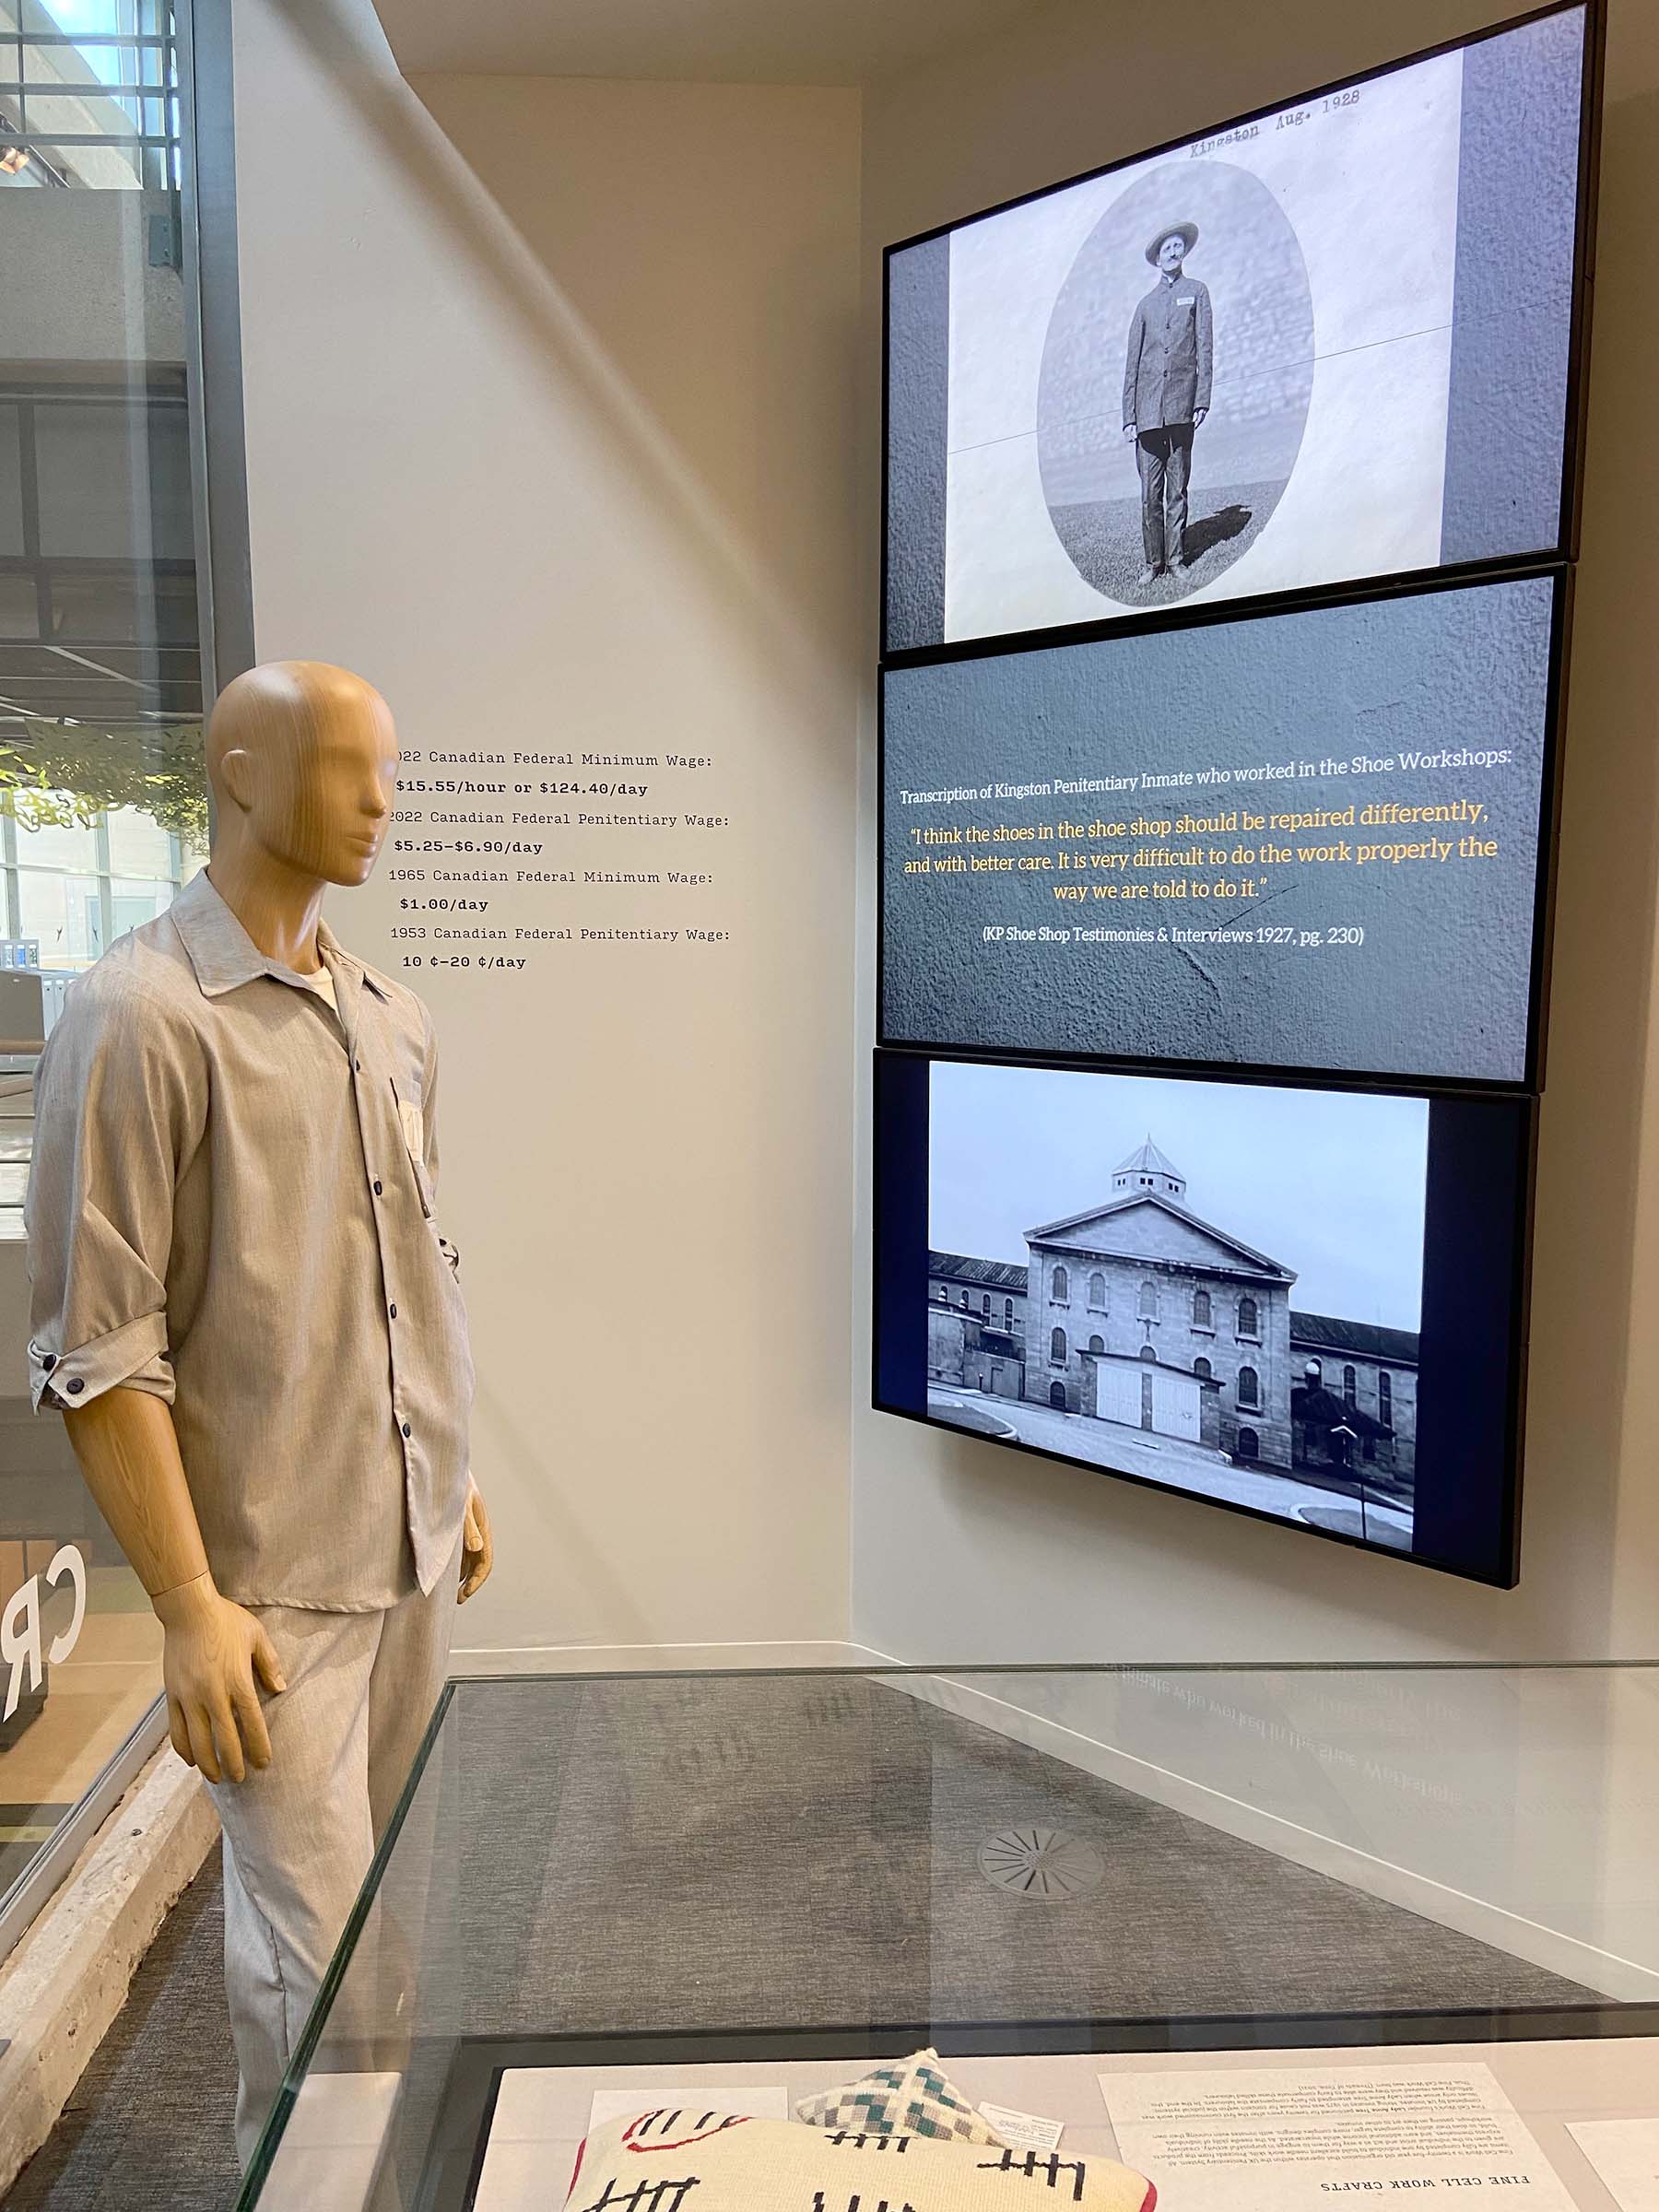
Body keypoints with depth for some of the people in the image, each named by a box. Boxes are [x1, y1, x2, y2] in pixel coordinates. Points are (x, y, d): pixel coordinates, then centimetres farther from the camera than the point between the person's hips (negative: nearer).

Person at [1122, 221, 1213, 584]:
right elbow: (1132, 364, 12)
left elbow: (1205, 348, 7)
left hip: (1182, 405, -1)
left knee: (1178, 489, 1)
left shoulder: (1197, 292, 14)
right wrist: (1128, 415, 3)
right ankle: (1152, 562, 1)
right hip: (1148, 410, 1)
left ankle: (1176, 558, 6)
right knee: (1150, 492, -4)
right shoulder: (1146, 304, 16)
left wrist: (1202, 399, -4)